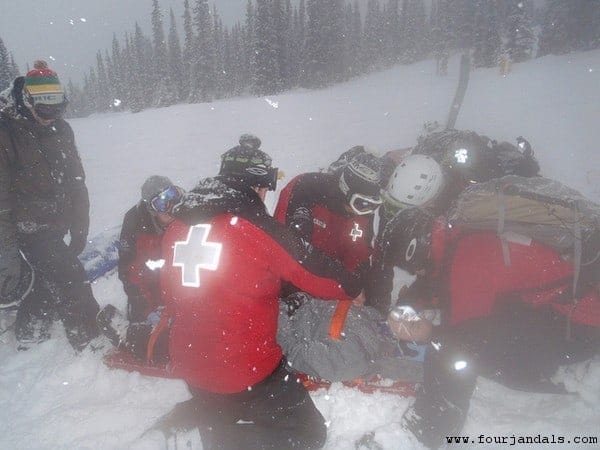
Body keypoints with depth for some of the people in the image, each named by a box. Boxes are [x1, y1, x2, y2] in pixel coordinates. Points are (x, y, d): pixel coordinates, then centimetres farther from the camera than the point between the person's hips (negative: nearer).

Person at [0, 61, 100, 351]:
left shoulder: (60, 130, 6)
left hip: (56, 226, 7)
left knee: (46, 280, 19)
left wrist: (79, 229, 9)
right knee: (70, 282, -10)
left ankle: (27, 337, 39)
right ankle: (92, 342, 2)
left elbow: (75, 182, 11)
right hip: (28, 227, -7)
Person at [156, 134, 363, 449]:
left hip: (189, 364, 7)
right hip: (247, 368, -7)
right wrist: (352, 289, 11)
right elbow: (312, 270, -9)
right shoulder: (256, 226, -17)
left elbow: (169, 296, 11)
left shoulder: (176, 228, 1)